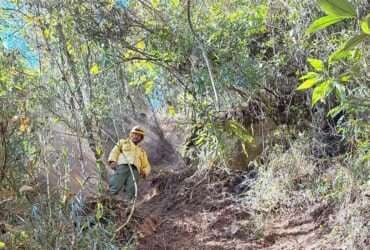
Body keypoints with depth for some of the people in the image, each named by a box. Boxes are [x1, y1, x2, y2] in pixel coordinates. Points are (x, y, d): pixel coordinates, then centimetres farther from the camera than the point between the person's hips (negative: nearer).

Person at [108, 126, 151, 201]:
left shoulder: (141, 151, 37)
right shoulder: (123, 142, 30)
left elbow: (146, 166, 31)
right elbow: (115, 151, 14)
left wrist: (144, 172, 7)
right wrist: (112, 161, -7)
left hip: (134, 169, 2)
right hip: (122, 166, -2)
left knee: (131, 193, -23)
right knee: (115, 188, -28)